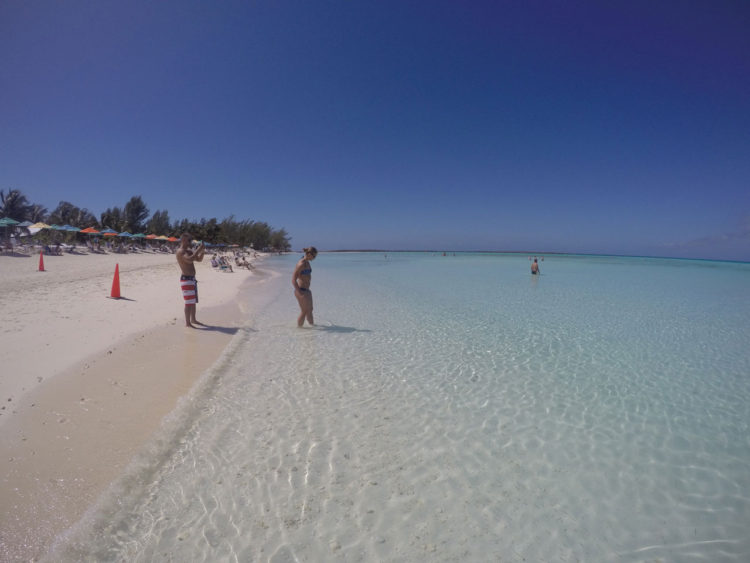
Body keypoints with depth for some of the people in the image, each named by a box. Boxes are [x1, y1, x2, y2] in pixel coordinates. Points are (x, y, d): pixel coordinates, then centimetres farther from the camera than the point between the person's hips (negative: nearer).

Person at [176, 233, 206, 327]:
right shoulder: (180, 251, -12)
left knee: (193, 301, 15)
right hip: (186, 279, -9)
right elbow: (189, 259, -28)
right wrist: (198, 249, -22)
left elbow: (199, 259, 18)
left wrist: (202, 251, 1)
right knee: (189, 302, -9)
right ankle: (187, 323, -4)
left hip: (192, 279, 9)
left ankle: (193, 320, 26)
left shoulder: (189, 250, 16)